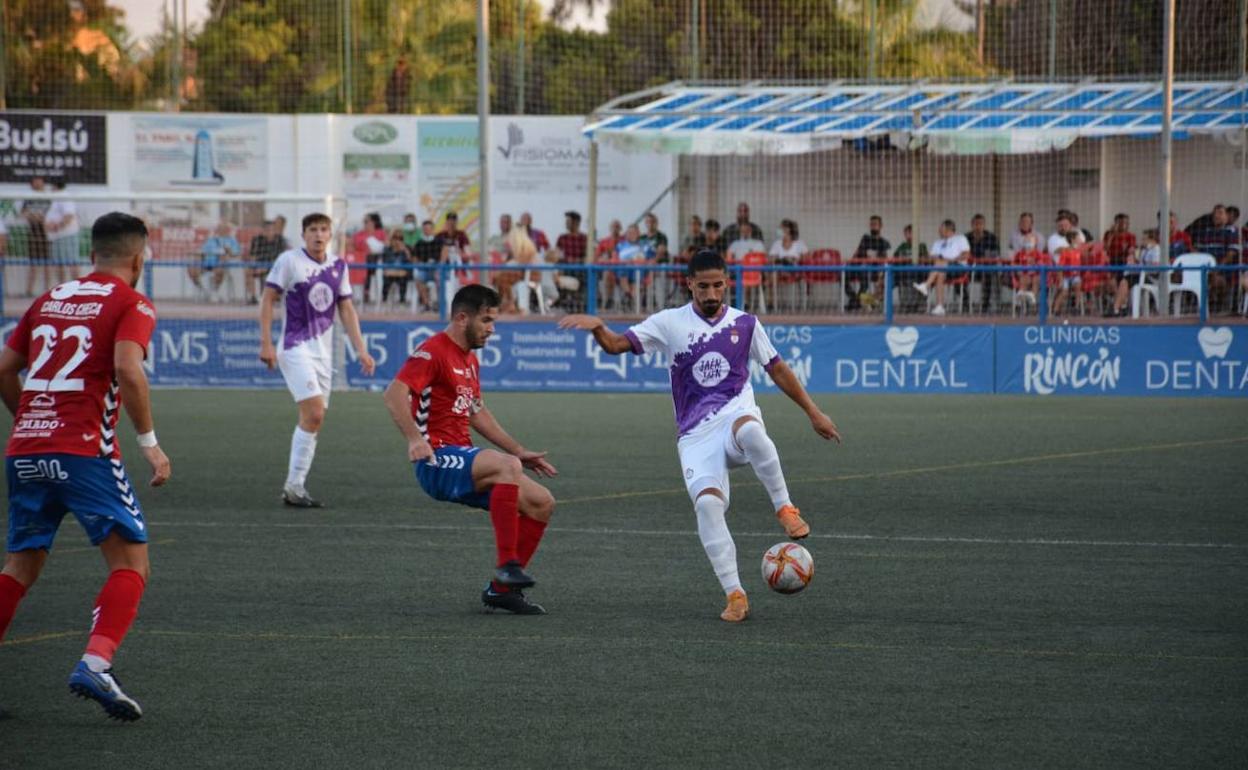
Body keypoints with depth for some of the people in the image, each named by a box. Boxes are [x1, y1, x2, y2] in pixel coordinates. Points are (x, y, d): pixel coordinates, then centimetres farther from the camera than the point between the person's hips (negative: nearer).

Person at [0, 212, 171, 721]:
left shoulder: (50, 299, 19)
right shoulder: (131, 304, 1)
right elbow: (128, 370, -15)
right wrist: (149, 442, -8)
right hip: (84, 450, -6)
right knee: (131, 566, -1)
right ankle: (95, 664, -20)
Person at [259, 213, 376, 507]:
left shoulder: (338, 265, 9)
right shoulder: (289, 260, -6)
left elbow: (346, 309, 15)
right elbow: (267, 299, -4)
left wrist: (360, 349, 8)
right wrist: (266, 343, -10)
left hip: (324, 350, 6)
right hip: (296, 347, -6)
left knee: (314, 419, 4)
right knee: (313, 413, -18)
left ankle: (295, 487, 10)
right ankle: (294, 485, -11)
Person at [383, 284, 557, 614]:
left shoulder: (470, 360, 20)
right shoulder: (433, 352, -10)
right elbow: (394, 395, -23)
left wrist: (519, 451, 29)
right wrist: (415, 438, -36)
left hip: (464, 458, 10)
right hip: (437, 461, -10)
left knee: (542, 502, 2)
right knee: (507, 466, -35)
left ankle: (501, 588, 6)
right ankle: (507, 564, -34)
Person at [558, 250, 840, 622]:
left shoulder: (745, 324, 11)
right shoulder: (670, 323, 5)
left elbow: (777, 370, 21)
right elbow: (617, 344, -2)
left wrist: (813, 412, 20)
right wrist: (596, 327, -25)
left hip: (736, 414, 0)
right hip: (696, 434, 0)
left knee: (750, 431, -40)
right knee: (707, 502, -25)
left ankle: (785, 508, -21)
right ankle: (735, 595, -19)